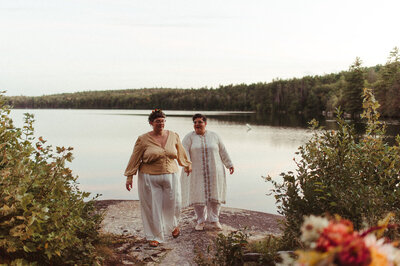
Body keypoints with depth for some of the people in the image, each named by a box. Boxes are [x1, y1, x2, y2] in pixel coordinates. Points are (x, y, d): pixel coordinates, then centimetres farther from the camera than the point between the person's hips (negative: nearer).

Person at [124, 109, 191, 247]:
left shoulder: (173, 136, 3)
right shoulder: (143, 139, -6)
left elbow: (181, 153, 19)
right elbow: (135, 159, -1)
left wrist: (187, 164, 30)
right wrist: (129, 176, -1)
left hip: (170, 176, 2)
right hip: (149, 178, -2)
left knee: (172, 204, 8)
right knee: (152, 207, 3)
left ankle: (173, 225, 41)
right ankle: (154, 236, 21)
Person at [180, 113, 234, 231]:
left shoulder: (214, 136, 6)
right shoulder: (189, 137, -1)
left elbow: (223, 151, 12)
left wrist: (229, 164, 13)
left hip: (214, 172, 2)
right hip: (197, 172, -1)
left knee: (214, 195, 4)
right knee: (198, 196, 1)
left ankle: (214, 220, 17)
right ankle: (200, 221, 15)